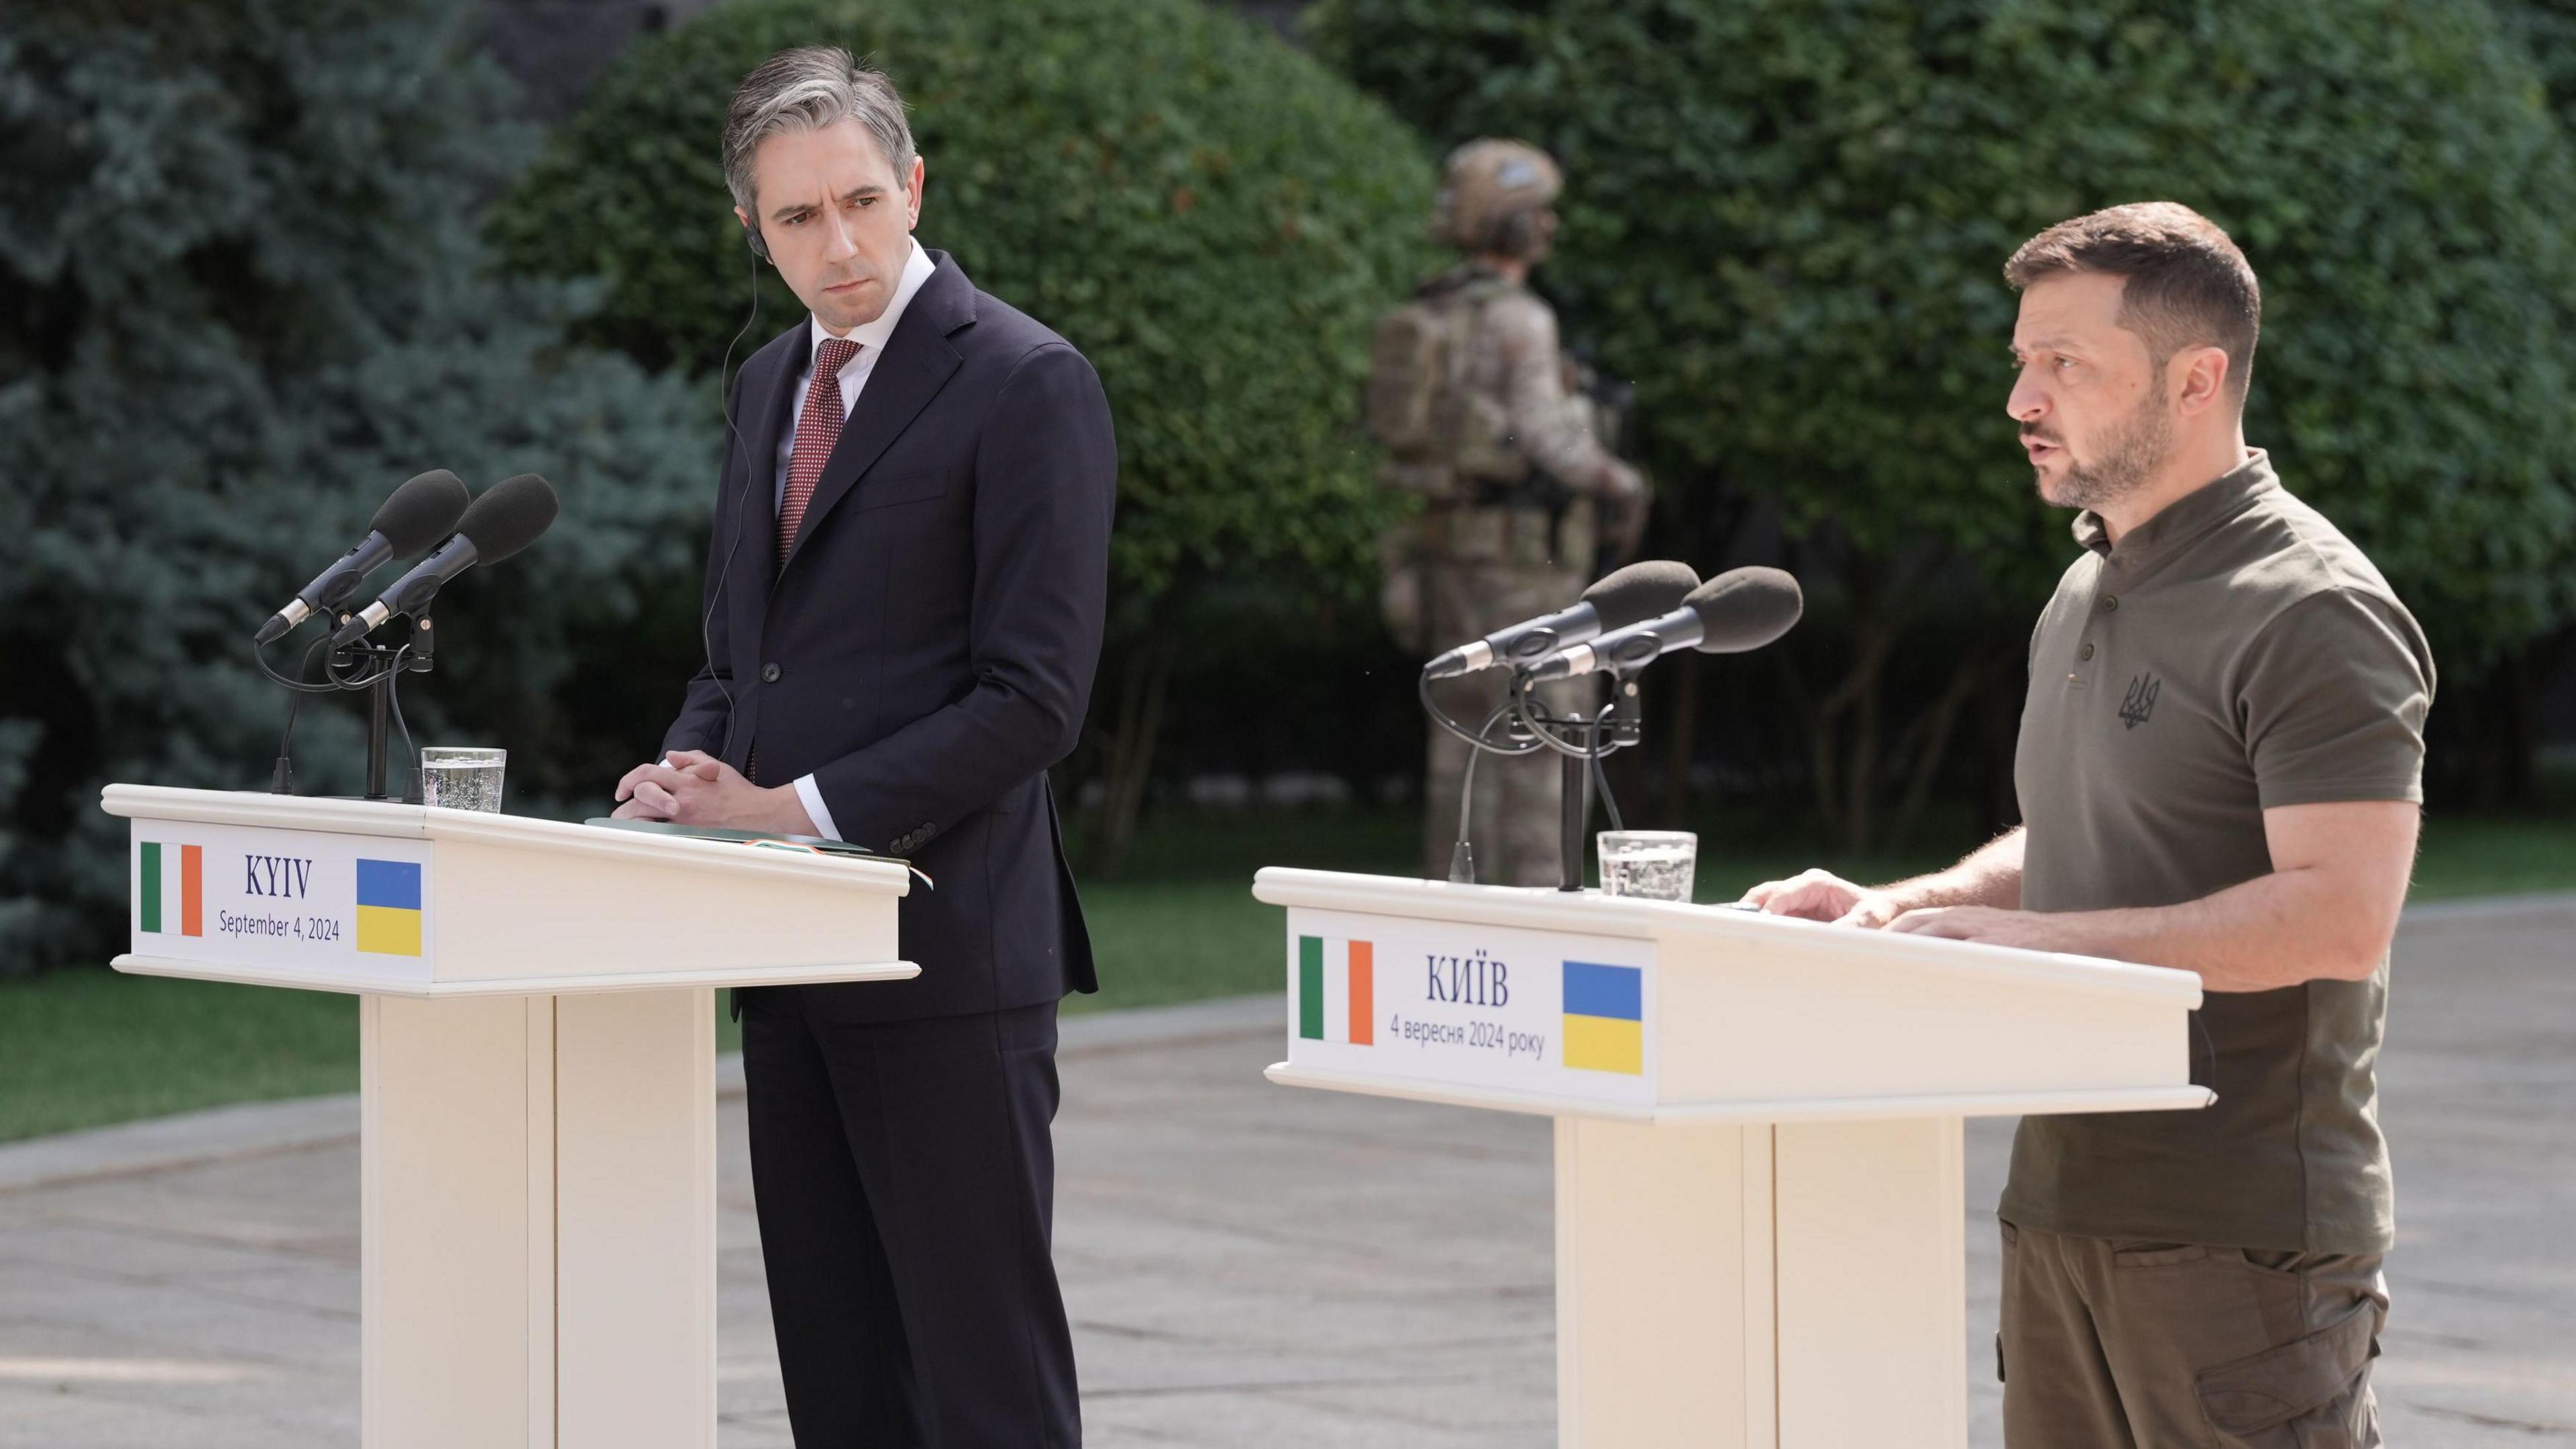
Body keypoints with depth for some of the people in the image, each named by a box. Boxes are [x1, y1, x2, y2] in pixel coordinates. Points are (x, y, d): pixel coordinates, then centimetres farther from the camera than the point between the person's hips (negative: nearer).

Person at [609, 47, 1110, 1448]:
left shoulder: (1025, 384, -9)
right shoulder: (770, 384, 16)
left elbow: (1032, 696, -14)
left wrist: (801, 807, -17)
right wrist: (691, 774, 1)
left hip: (946, 951, -8)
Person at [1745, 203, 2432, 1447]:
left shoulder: (2312, 616, -13)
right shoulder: (2086, 595, 17)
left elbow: (2342, 916, -22)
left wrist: (2030, 935, -22)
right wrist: (1895, 910, 8)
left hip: (2241, 1236, -9)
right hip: (2066, 1202, 9)